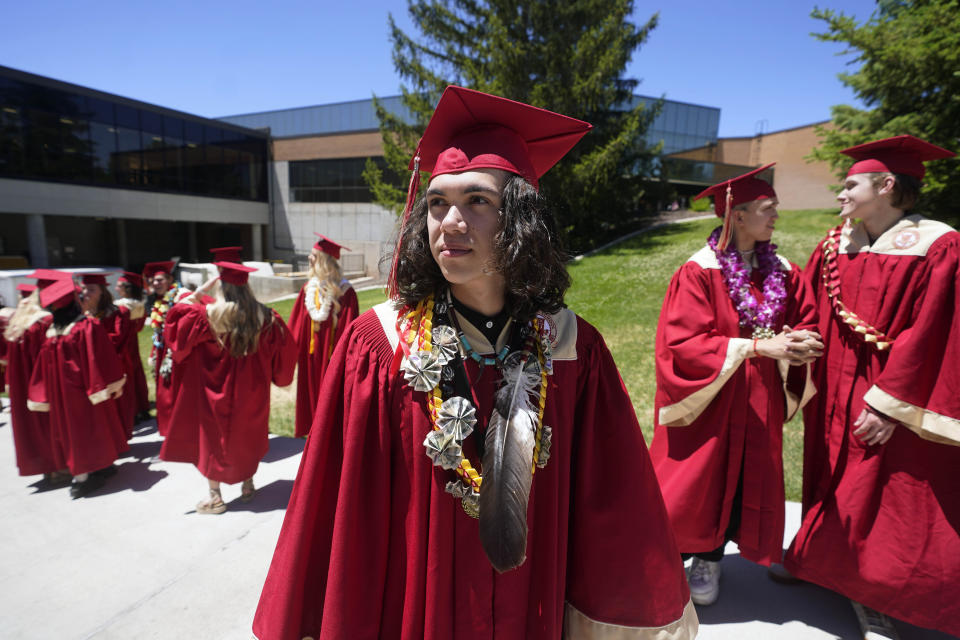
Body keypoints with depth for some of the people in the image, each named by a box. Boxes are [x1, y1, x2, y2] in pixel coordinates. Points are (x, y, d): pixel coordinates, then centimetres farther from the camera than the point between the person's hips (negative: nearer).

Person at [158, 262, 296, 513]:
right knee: (248, 435, 20)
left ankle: (215, 496, 20)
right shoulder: (265, 316, -8)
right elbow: (285, 348, -2)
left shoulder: (209, 315, -16)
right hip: (253, 390, 3)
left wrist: (195, 294, -1)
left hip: (217, 389, -3)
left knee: (214, 437, 12)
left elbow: (176, 323, -5)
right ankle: (248, 485, 31)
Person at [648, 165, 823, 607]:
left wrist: (797, 343, -15)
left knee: (741, 481, 14)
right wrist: (758, 346, -25)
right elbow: (683, 343, -21)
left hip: (756, 404, 6)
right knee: (691, 484, 3)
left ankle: (708, 560, 36)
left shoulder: (782, 271, 4)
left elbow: (808, 322, 10)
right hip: (706, 401, -5)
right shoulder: (699, 273, -15)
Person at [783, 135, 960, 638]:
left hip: (891, 404, -5)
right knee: (830, 482, 18)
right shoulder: (835, 246, 3)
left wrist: (890, 405, -18)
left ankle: (870, 595, 27)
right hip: (833, 396, 5)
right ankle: (818, 558, 39)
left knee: (883, 500, 7)